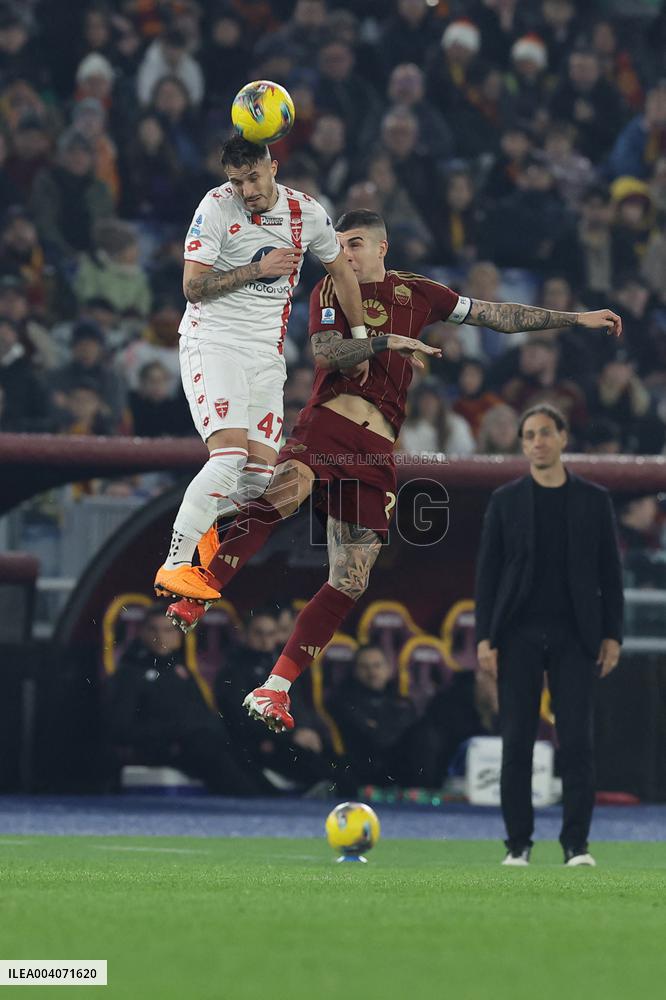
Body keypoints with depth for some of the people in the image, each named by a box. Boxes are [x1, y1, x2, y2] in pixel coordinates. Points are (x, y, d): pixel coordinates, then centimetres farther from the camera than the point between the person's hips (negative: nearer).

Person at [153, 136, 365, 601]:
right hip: (213, 342, -5)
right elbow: (193, 287, -12)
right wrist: (258, 269, -17)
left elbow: (341, 271, 20)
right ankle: (174, 567, -21)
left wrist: (361, 340, 24)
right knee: (230, 456, -23)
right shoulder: (217, 206, -9)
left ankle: (207, 526, 25)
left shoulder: (307, 213, 3)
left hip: (267, 353, 5)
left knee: (260, 472, -5)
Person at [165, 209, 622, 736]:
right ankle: (194, 598, -41)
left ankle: (276, 688, 2)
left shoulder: (416, 292, 18)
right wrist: (389, 342, -20)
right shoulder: (331, 291, 10)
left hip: (376, 450, 4)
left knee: (350, 583, -3)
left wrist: (575, 319, 23)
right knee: (278, 495, -37)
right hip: (328, 421, -4)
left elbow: (497, 315, 23)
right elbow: (326, 353, -7)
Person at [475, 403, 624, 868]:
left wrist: (612, 634, 0)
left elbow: (609, 570, 7)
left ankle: (577, 843, -1)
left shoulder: (594, 499, 6)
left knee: (577, 741, -5)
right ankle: (518, 844, 6)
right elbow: (488, 570, 4)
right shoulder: (506, 500, 5)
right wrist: (484, 637, -3)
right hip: (519, 636, 0)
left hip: (574, 637, 0)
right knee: (517, 742, 0)